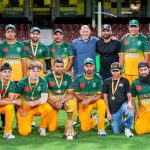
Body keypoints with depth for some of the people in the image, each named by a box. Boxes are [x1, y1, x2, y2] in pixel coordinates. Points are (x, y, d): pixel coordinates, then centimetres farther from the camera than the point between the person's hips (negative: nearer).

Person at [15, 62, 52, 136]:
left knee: (47, 108, -33)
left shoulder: (43, 83, -8)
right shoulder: (22, 83, -9)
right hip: (24, 108, -1)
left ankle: (42, 128, -7)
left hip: (38, 107, 1)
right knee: (24, 132, -18)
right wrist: (20, 110, -11)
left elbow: (44, 98, -16)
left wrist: (35, 102, -34)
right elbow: (15, 98, -5)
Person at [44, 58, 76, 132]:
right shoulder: (48, 77, -7)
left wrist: (61, 102, -21)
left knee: (73, 104, -35)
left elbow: (71, 94, -6)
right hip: (52, 102, -1)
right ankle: (53, 122, 26)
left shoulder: (68, 77, -3)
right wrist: (53, 103, -23)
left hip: (64, 101, 1)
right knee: (51, 129, -12)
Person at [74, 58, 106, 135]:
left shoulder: (98, 79, -7)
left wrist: (89, 100, -25)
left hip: (95, 101, 0)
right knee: (84, 128, -12)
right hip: (83, 103, 0)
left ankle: (101, 128, -24)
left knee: (102, 103, -37)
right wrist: (84, 99, -20)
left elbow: (99, 95, -10)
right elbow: (77, 95, -1)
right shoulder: (78, 79, -5)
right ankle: (93, 120, 25)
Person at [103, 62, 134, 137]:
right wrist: (108, 112, 0)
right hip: (113, 109, 1)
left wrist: (129, 102, -23)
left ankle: (127, 128, -6)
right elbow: (105, 97, 5)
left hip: (123, 104, -1)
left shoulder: (125, 81, 5)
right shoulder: (107, 82, 6)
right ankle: (119, 122, 32)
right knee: (116, 132, -5)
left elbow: (129, 94, 0)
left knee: (130, 113, -37)